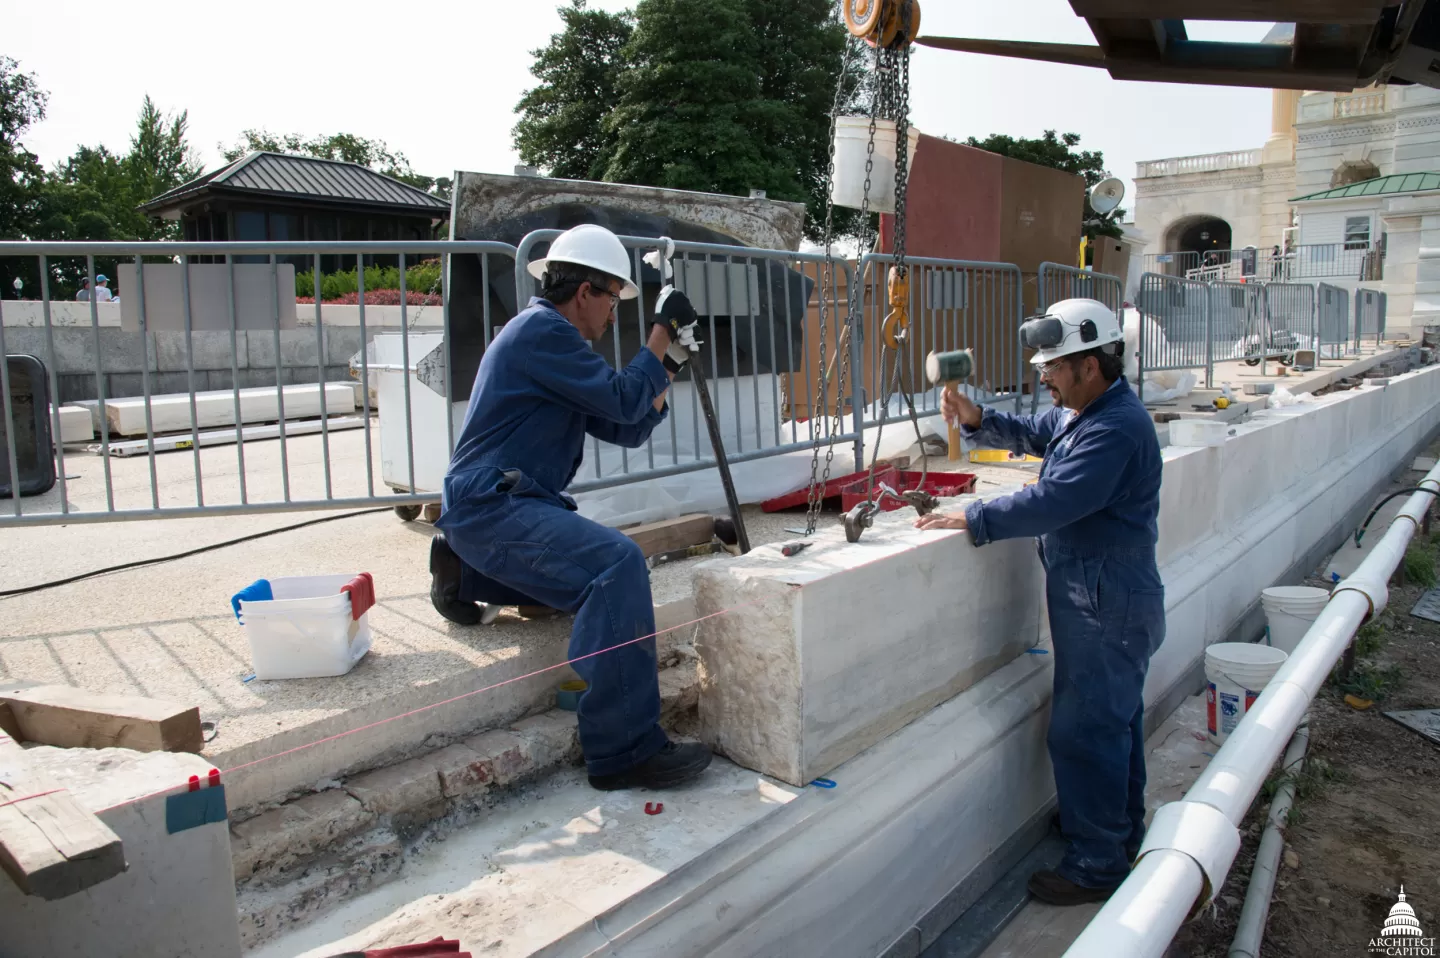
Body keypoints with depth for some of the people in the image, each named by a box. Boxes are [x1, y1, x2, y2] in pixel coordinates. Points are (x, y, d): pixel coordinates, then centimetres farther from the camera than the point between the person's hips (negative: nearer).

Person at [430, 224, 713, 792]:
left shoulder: (553, 338, 23)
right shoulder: (542, 329, -9)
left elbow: (627, 430, 18)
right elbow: (622, 400, -14)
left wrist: (670, 361, 12)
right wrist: (661, 332, -3)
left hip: (509, 505, 11)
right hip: (490, 505, -11)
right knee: (616, 564, -29)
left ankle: (467, 571, 15)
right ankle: (624, 750, -28)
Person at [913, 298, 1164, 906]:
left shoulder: (1115, 429, -25)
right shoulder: (1078, 412, 8)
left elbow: (1052, 502, -31)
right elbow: (1030, 434, 19)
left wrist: (972, 520, -23)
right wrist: (976, 420, 0)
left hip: (1106, 608, -11)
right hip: (1105, 601, 11)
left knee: (1084, 731, -2)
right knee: (1116, 718, 23)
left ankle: (1097, 866, 13)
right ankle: (1122, 828, 42)